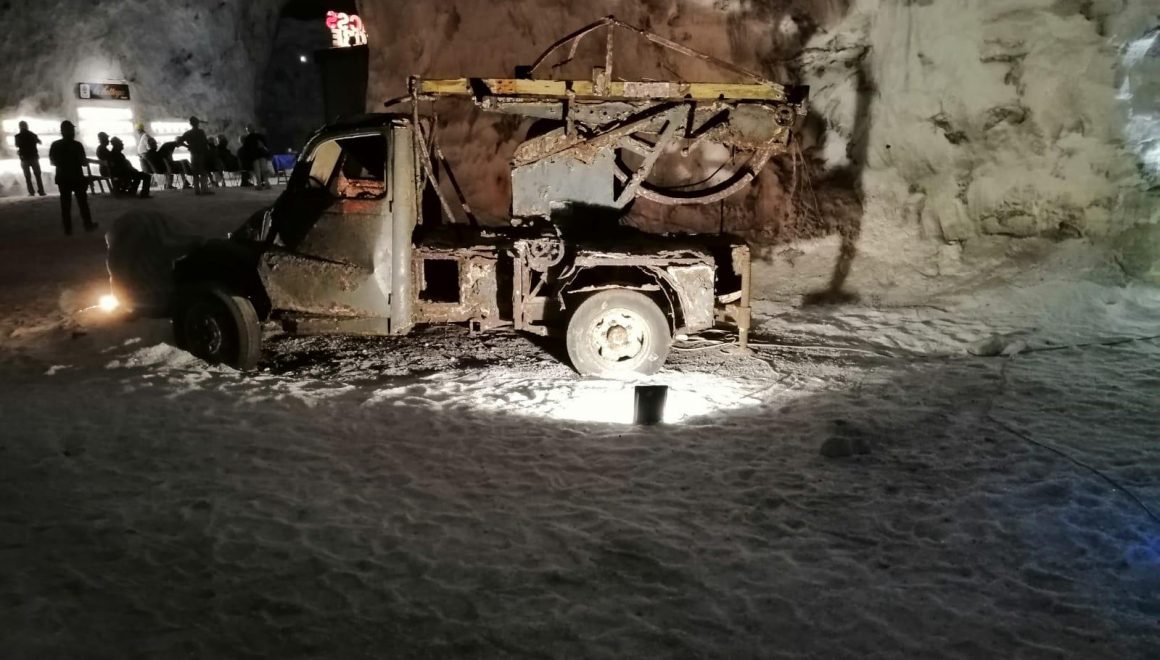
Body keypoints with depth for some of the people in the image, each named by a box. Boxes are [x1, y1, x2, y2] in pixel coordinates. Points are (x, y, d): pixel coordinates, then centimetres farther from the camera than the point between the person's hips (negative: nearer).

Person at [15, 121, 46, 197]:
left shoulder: (18, 136, -6)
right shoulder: (33, 134, -2)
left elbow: (17, 145, 10)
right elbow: (39, 142, 17)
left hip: (24, 158, -1)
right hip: (34, 157, 1)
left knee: (27, 176, 6)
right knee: (38, 175, 6)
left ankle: (31, 192, -1)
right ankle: (41, 191, -3)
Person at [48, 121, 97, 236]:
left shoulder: (55, 145, -4)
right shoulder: (77, 145, -12)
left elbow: (52, 161, 4)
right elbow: (83, 162, -9)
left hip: (62, 178, 2)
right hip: (77, 177, -2)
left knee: (65, 203, 5)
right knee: (82, 201, 10)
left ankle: (68, 229, 4)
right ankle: (88, 224, 15)